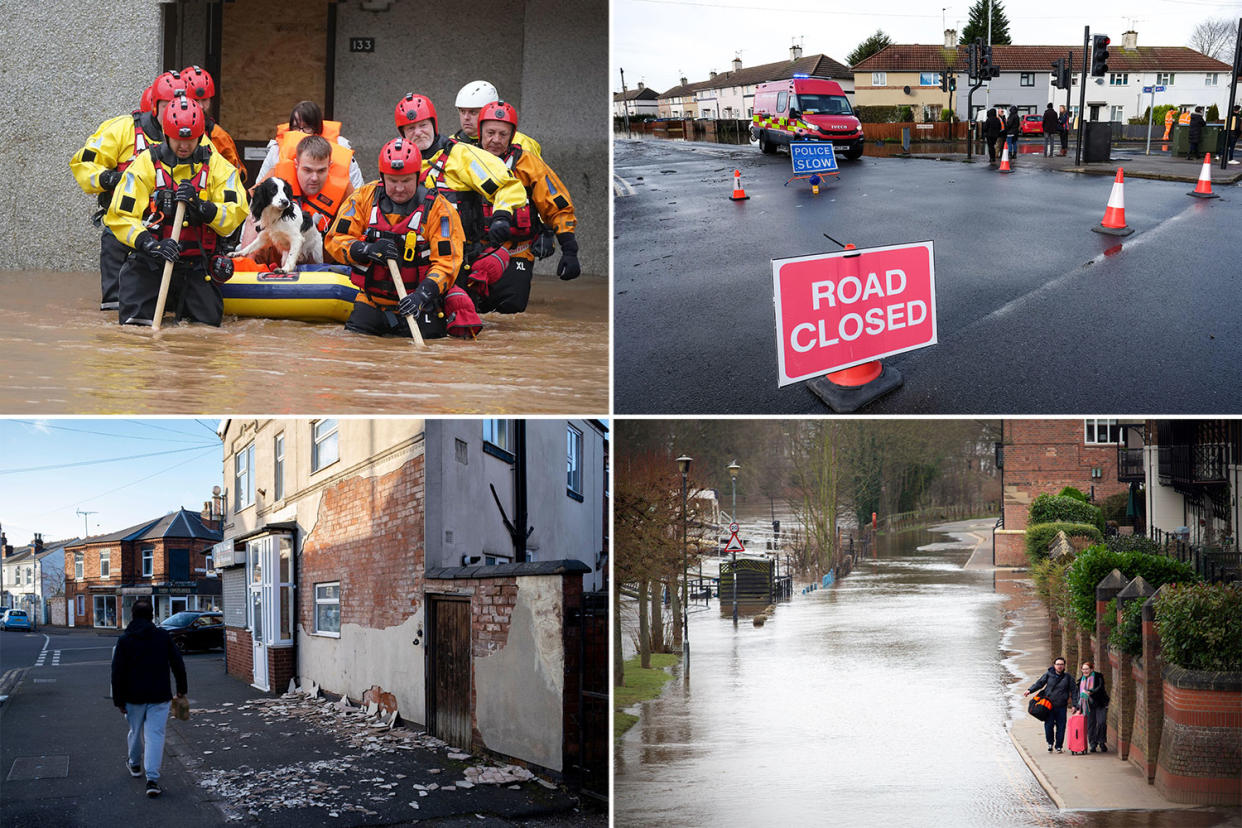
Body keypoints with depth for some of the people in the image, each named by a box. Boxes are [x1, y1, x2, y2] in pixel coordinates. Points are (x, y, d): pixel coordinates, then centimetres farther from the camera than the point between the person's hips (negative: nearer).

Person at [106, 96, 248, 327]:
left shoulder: (216, 165, 2)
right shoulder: (146, 163, -3)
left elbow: (235, 215, -7)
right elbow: (120, 217, -8)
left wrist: (200, 206, -24)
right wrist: (150, 245, -22)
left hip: (195, 265, 2)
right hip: (150, 262, -1)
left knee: (209, 318, -9)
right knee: (135, 318, -16)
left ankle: (178, 301, 26)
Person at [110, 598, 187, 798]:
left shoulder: (124, 641, -4)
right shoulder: (163, 637, -1)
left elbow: (117, 673, -6)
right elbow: (178, 664, 2)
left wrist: (119, 700, 1)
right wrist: (181, 689, 14)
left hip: (134, 698, 1)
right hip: (159, 697, -1)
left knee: (136, 731, 21)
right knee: (155, 735, -3)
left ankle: (134, 763, 45)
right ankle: (152, 779, -13)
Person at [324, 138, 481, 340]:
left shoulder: (437, 207, -9)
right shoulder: (364, 198, -2)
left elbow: (447, 262, -13)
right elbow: (335, 240, -1)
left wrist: (422, 295, -28)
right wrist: (367, 250, -21)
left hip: (417, 301, -2)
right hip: (373, 299, 3)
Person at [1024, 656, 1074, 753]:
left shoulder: (1067, 677, 5)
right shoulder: (1048, 675, 4)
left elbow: (1073, 690, 6)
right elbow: (1039, 683, 6)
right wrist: (1030, 690, -9)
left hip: (1061, 706, 0)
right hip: (1048, 705, 0)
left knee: (1061, 727, 2)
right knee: (1048, 725, -3)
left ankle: (1059, 746, 15)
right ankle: (1050, 743, 18)